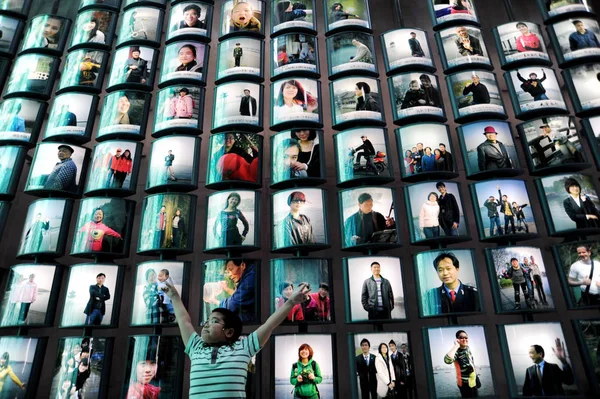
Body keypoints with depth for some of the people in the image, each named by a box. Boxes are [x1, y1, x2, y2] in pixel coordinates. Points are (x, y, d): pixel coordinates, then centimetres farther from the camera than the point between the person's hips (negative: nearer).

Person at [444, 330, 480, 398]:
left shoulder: (468, 348, 2)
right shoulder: (457, 351, -23)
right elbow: (447, 360, -45)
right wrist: (456, 346, -37)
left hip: (473, 380, 8)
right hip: (465, 383, -8)